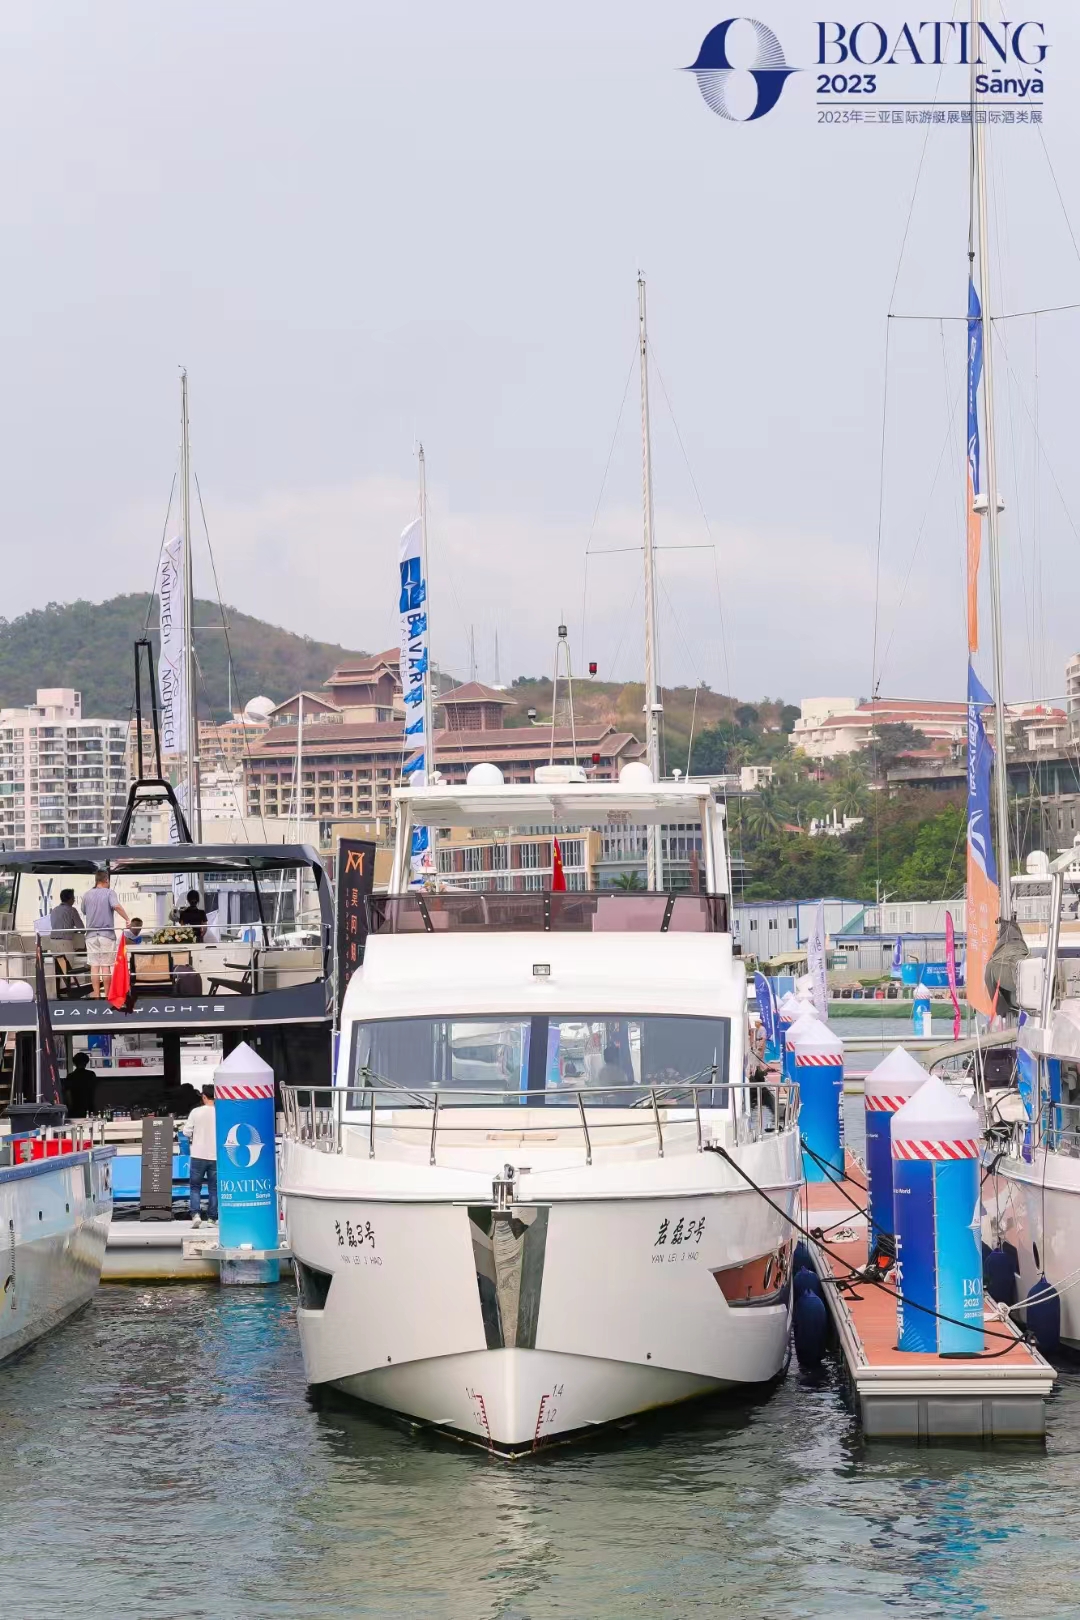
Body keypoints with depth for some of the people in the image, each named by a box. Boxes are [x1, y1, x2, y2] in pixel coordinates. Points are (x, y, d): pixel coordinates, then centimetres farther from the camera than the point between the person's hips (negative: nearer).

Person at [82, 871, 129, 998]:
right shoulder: (109, 893, -5)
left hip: (91, 934, 3)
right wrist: (127, 919, -18)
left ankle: (97, 996, 0)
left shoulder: (87, 895, 7)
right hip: (107, 934, -3)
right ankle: (106, 995, 4)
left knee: (94, 966, 3)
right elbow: (117, 906, -21)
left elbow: (83, 911, 16)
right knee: (106, 966, 2)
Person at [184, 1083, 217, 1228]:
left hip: (199, 1155, -1)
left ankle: (196, 1214, -9)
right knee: (214, 1188, 10)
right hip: (216, 1156, 1)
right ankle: (212, 1218, 9)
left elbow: (187, 1132, -4)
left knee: (195, 1187, 8)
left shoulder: (196, 1112, -6)